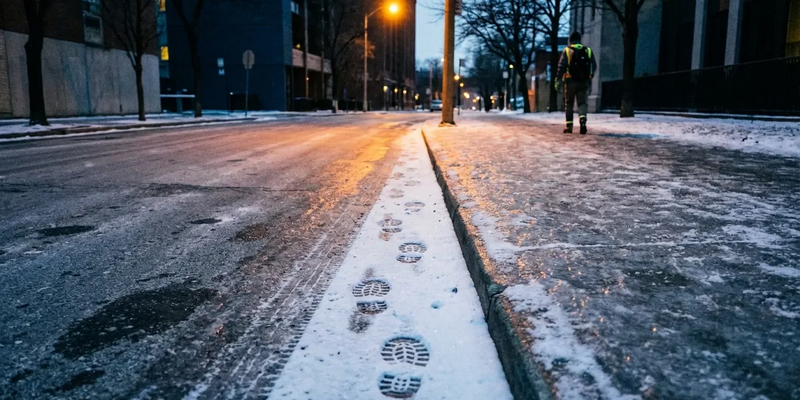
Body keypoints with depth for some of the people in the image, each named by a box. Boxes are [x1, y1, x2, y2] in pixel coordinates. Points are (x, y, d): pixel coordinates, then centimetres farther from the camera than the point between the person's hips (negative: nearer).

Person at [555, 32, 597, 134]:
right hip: (584, 82, 2)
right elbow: (594, 66, 8)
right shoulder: (588, 50, 7)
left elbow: (561, 66, -9)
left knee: (569, 103, 10)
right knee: (582, 103, 5)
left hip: (571, 81, -2)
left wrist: (557, 80, -7)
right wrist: (590, 77, 22)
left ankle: (569, 126, 11)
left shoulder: (567, 51, -2)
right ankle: (583, 120, -22)